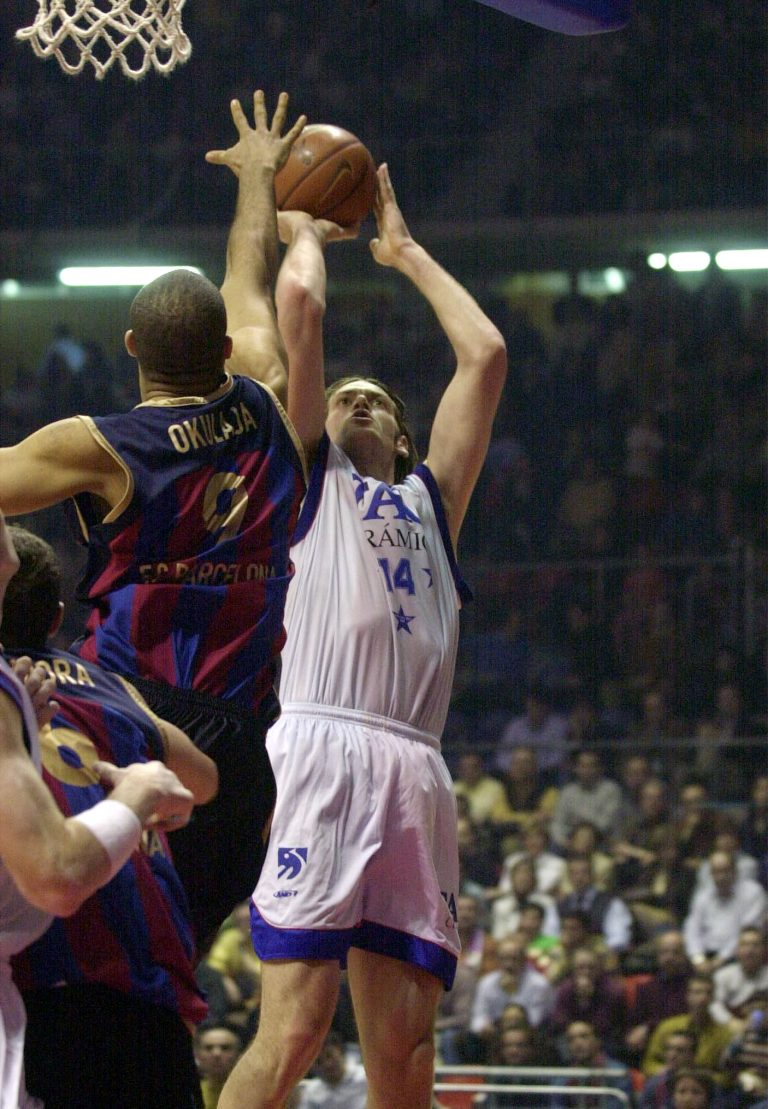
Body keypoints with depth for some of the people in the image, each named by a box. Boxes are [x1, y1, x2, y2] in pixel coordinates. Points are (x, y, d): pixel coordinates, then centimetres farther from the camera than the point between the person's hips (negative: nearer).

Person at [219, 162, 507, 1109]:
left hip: (415, 773, 5)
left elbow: (484, 354, 26)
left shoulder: (429, 497, 29)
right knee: (293, 1030, -16)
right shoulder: (310, 479, 18)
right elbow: (300, 312, 10)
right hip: (323, 752, -5)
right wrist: (304, 231, 28)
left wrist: (405, 253, 34)